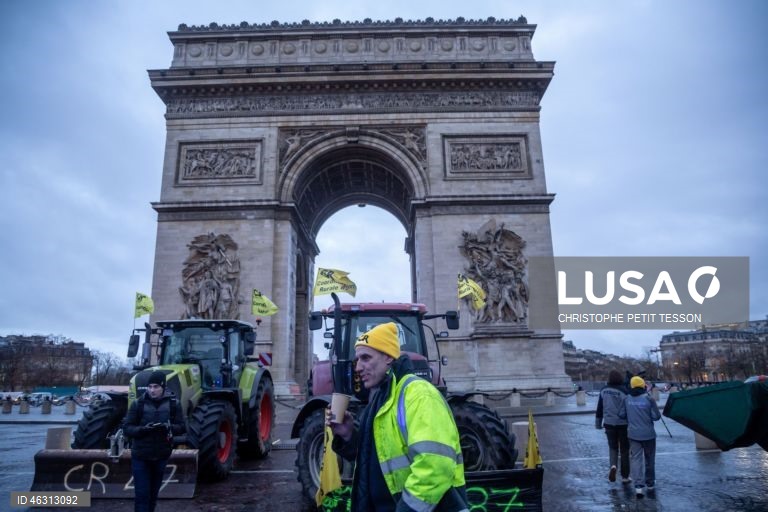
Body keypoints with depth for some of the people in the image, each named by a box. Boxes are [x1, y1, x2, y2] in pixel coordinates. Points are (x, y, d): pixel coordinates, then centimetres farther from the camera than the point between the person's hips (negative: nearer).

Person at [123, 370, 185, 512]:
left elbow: (182, 427, -3)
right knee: (142, 494, -1)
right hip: (141, 457, -2)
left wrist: (169, 427, -23)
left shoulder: (173, 404, -4)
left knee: (153, 493, 16)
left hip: (161, 456, 2)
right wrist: (143, 428, -24)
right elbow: (127, 428, -5)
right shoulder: (138, 404, -6)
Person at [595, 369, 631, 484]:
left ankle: (613, 465, -8)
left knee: (613, 447, 18)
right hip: (623, 424, -2)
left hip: (609, 424, 2)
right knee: (624, 450, 12)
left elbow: (599, 408, 5)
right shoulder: (624, 390, -13)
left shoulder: (604, 390, -1)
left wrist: (598, 423, 16)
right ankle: (625, 477, 18)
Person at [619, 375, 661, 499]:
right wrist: (648, 415, 9)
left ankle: (639, 485, -10)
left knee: (635, 459, 2)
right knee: (649, 459, 17)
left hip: (633, 434, 1)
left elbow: (621, 414, 0)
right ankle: (650, 483, 30)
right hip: (648, 434, -1)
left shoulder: (627, 399, -5)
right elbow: (656, 416, -11)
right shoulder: (649, 399, -12)